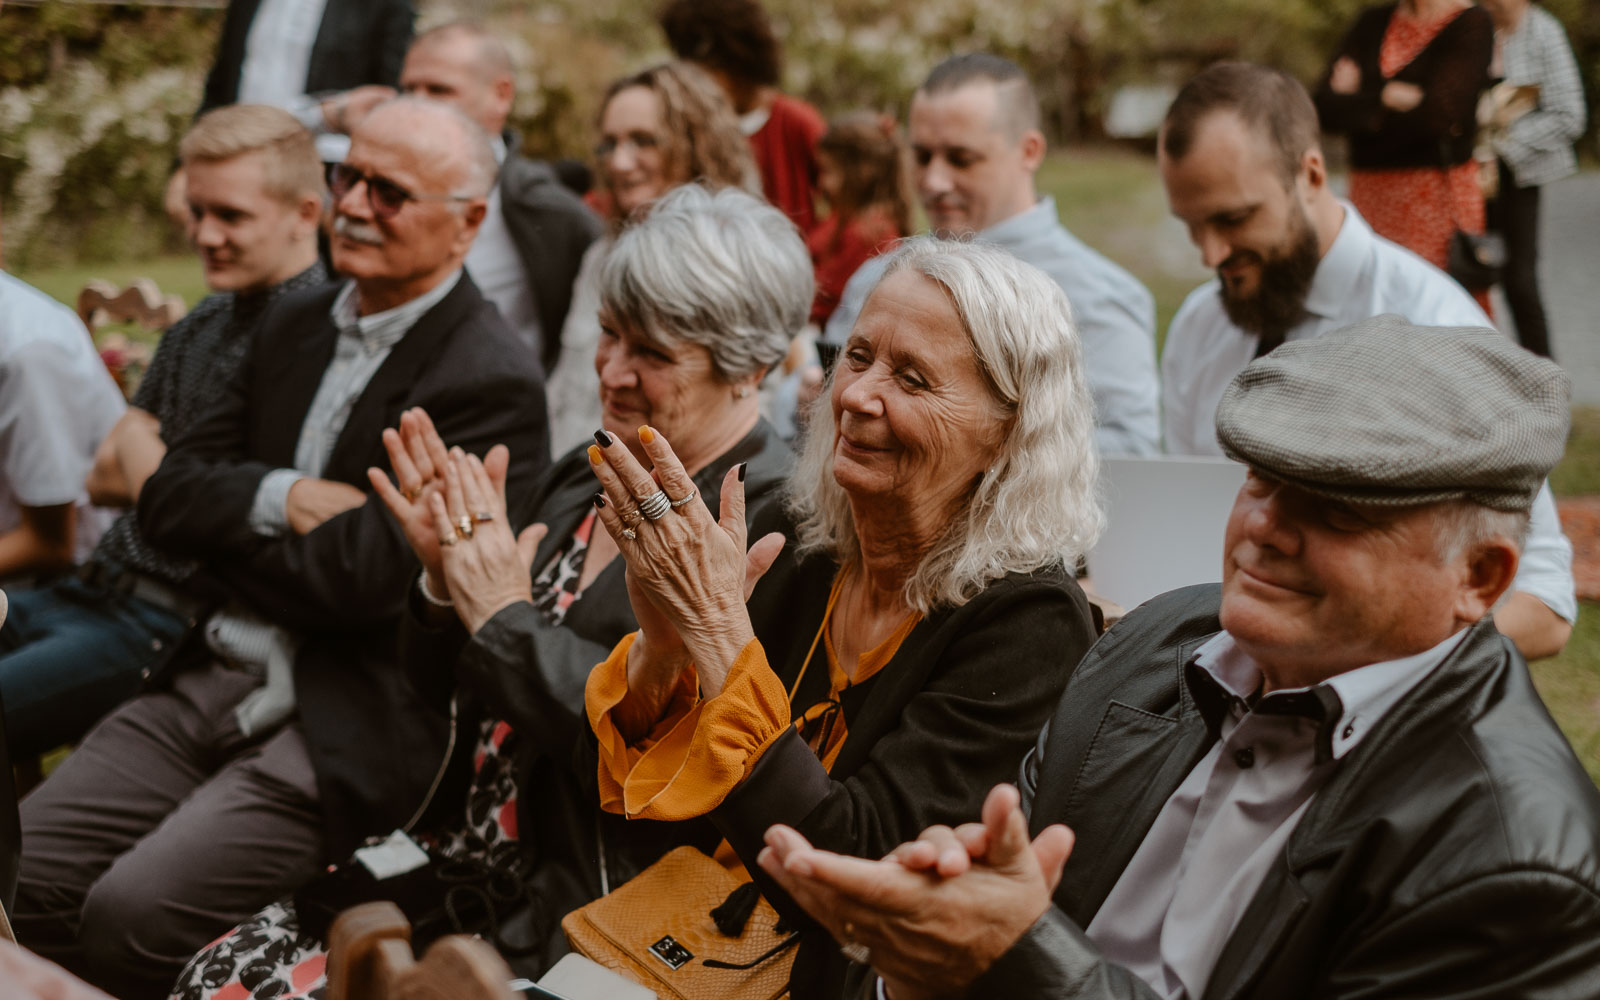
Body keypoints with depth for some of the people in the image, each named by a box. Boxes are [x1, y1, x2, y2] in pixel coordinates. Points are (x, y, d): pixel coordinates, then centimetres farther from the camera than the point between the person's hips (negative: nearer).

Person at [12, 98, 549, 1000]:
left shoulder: (492, 383, -14)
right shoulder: (299, 325, 13)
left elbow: (364, 579, -20)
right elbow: (167, 498, 8)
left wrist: (228, 532, -3)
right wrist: (286, 498, -11)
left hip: (347, 730, -7)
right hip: (216, 683, 7)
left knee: (132, 917, -21)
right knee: (18, 878, -5)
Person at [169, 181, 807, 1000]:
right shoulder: (583, 479, 11)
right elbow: (448, 689, 16)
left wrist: (502, 616, -16)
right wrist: (446, 579, -5)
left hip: (575, 919, -8)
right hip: (461, 862, 8)